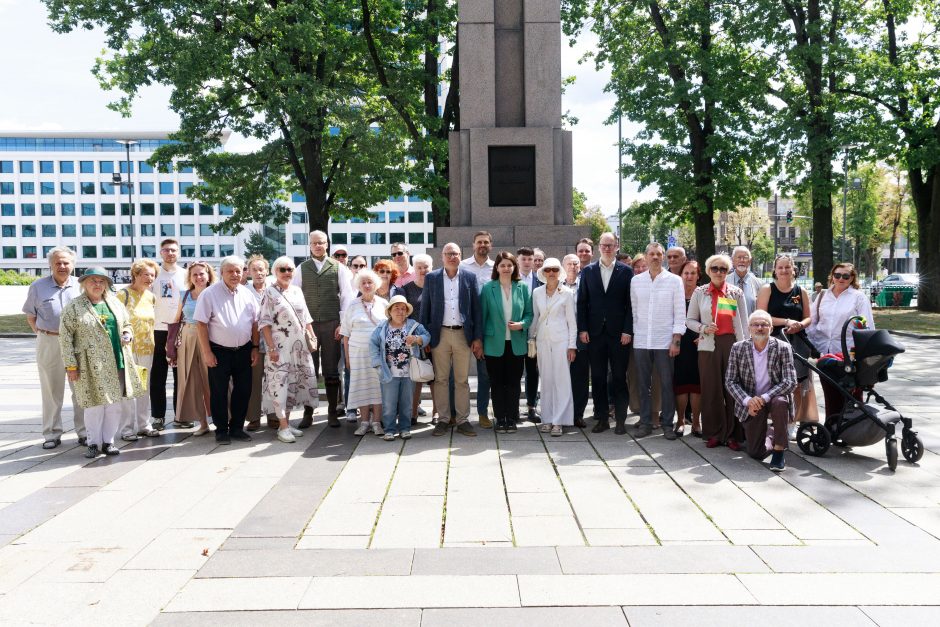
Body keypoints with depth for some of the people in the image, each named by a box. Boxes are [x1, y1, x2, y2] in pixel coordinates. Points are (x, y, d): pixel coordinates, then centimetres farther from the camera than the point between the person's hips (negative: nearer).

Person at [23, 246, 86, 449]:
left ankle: (84, 431, 15)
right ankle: (52, 434, 17)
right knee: (51, 391, 8)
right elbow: (31, 316, 10)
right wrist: (41, 333, -1)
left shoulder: (81, 286, 3)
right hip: (48, 343, 0)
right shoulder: (38, 286, 3)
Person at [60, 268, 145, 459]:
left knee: (115, 404, 6)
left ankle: (108, 441, 17)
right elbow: (65, 337, -3)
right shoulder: (73, 307, -1)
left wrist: (127, 334, 2)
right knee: (95, 404, -3)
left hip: (117, 363, 5)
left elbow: (127, 323, 26)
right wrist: (71, 365, -7)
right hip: (92, 366, -4)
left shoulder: (114, 303, 13)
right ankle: (94, 443, 11)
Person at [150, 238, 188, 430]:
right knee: (158, 376, 3)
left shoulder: (185, 274, 6)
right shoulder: (154, 274, 5)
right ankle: (158, 416, 11)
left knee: (181, 374, 6)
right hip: (159, 330, 0)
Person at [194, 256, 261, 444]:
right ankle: (221, 430, 15)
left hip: (243, 351, 4)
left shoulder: (247, 294, 6)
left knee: (243, 390, 8)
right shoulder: (209, 294, -7)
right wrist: (207, 352, -12)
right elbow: (201, 324, -9)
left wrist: (255, 348, 6)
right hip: (219, 351, -4)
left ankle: (237, 428, 21)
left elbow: (255, 323, 11)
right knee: (219, 392, 3)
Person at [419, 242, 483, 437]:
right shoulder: (431, 278, 5)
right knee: (440, 379, 4)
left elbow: (476, 309, 5)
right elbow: (425, 309, 6)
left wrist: (478, 338, 0)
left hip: (463, 334, 0)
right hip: (440, 334, 0)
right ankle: (443, 419, 13)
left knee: (462, 380, 5)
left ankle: (462, 420, 11)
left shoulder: (470, 277, 5)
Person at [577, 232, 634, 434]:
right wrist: (582, 329, -1)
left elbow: (630, 303, 0)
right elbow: (582, 302, 6)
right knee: (597, 378, 6)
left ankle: (620, 420, 11)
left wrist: (628, 330, -8)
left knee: (619, 378, 3)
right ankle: (601, 419, 15)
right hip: (595, 332, 2)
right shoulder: (588, 271, 7)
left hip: (618, 333, -2)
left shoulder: (626, 271, 2)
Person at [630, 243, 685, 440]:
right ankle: (645, 422, 15)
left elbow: (680, 312, -2)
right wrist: (634, 334, 7)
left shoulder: (674, 281, -1)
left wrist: (676, 340, -7)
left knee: (667, 384, 1)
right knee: (643, 384, 6)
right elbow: (634, 310, 11)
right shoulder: (636, 280, 7)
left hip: (665, 341, -2)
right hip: (641, 341, 2)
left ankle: (667, 424, 10)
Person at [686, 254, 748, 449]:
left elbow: (744, 323, 7)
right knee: (711, 389, 1)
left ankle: (733, 434, 8)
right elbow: (690, 320, 10)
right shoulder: (699, 292, 7)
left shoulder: (737, 293, 7)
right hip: (709, 346, 0)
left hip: (733, 344, 0)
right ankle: (714, 433, 12)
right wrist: (703, 328, -10)